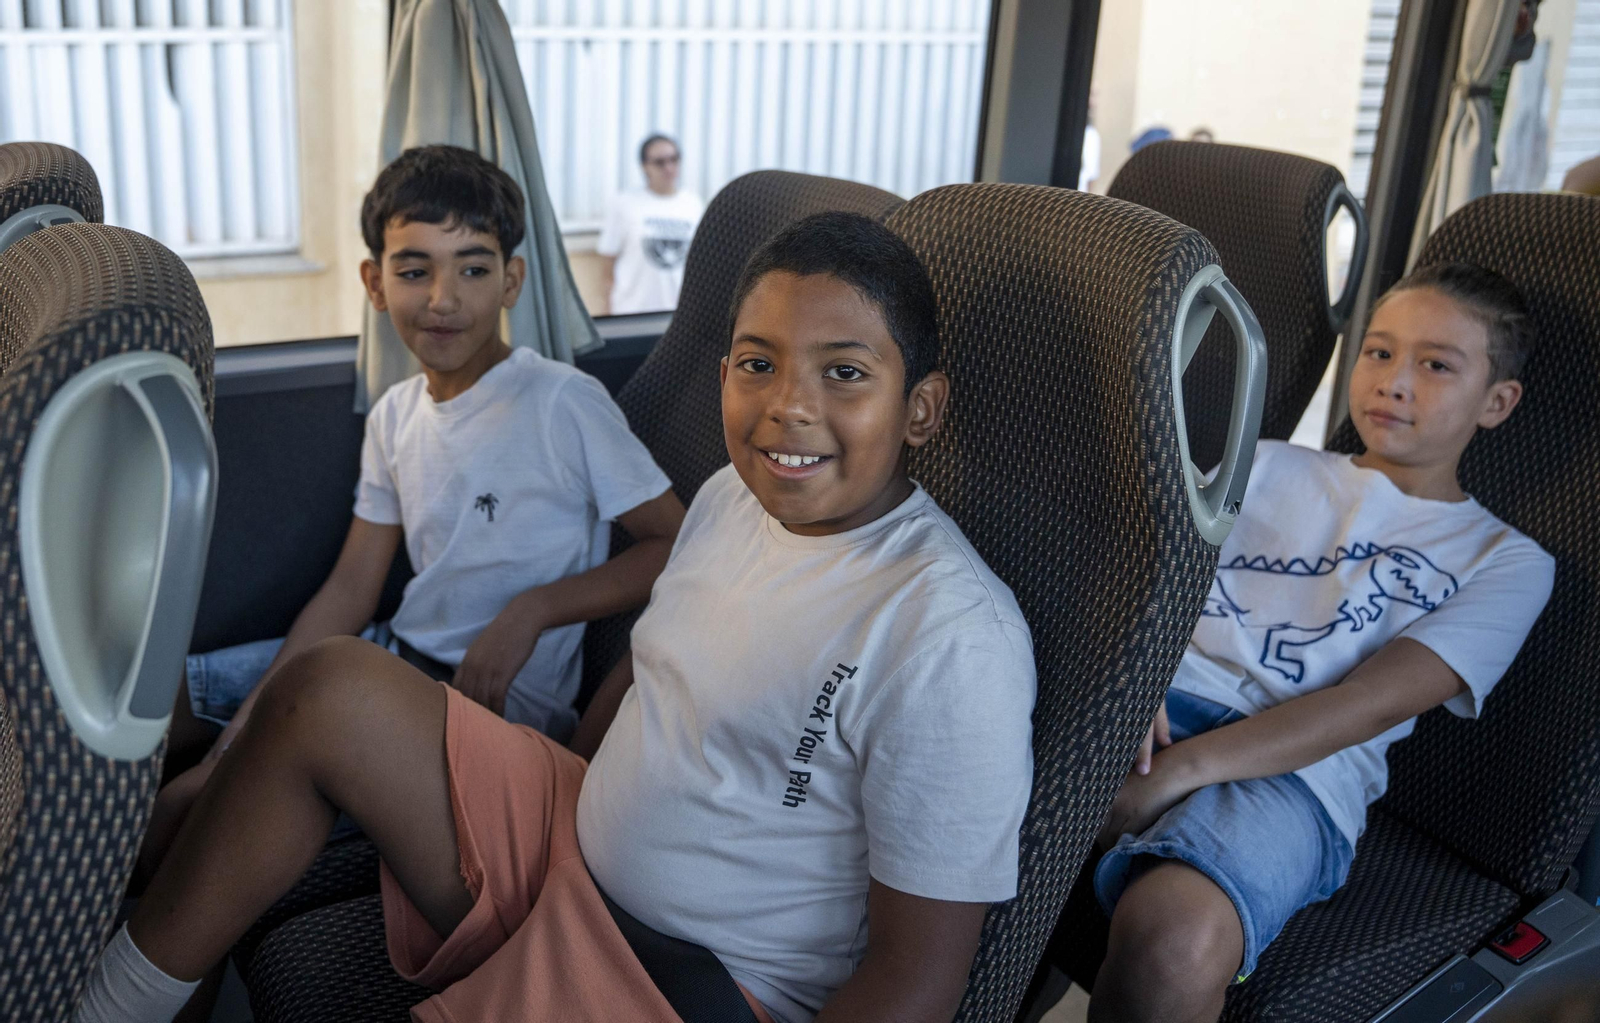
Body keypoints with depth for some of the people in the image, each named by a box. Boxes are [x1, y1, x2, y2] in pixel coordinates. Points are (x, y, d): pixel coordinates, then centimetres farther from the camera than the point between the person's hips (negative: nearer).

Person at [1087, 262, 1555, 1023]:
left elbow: (1374, 702, -3)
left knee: (1171, 941, -38)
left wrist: (1175, 773, -16)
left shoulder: (1506, 561, 14)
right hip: (1152, 709, 3)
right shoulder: (1272, 465, 25)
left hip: (1294, 770, -3)